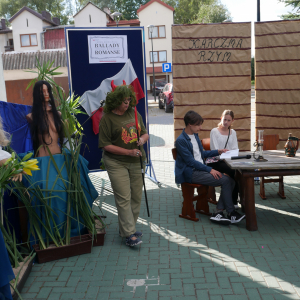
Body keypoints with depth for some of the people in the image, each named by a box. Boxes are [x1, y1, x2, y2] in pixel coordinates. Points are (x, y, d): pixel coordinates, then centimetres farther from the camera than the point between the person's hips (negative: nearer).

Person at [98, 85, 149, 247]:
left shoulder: (134, 114, 8)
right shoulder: (107, 118, -8)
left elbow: (145, 133, 17)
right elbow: (106, 145, -11)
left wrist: (143, 139, -7)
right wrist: (128, 152, -17)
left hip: (136, 162, 6)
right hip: (117, 163, -6)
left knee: (136, 197, 10)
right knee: (123, 198, -7)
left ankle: (127, 227, 25)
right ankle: (129, 234, 1)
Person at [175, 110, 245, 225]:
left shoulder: (195, 136, 16)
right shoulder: (181, 140, -12)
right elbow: (191, 161, -16)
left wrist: (218, 151, 18)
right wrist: (210, 170, -19)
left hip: (201, 169, 9)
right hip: (191, 173, -9)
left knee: (230, 180, -10)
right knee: (225, 180, -21)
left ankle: (218, 213, -12)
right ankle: (231, 213, -8)